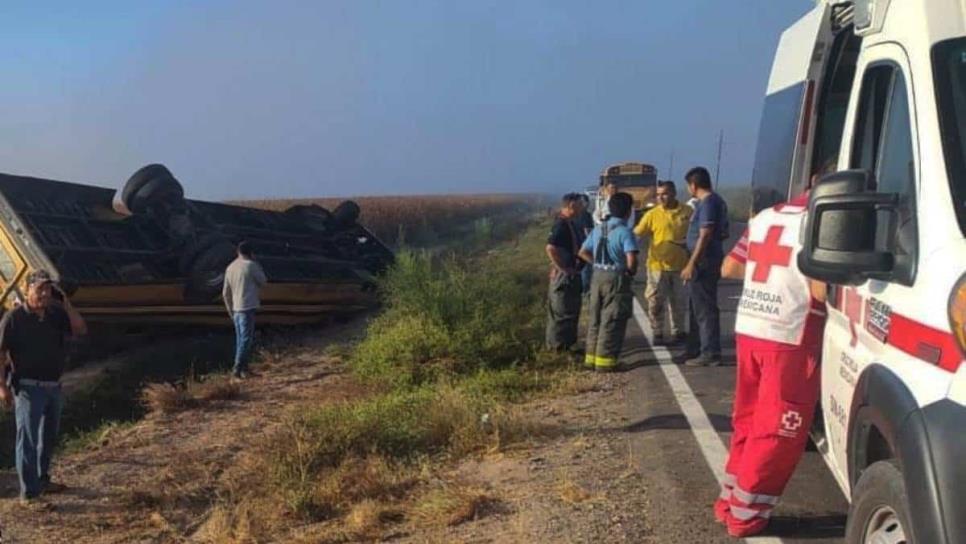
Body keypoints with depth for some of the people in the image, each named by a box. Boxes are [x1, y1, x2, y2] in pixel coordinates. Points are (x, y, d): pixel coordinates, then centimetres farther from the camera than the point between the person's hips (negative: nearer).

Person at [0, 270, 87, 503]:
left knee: (49, 437, 19)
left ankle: (42, 480, 36)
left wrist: (65, 302, -11)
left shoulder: (56, 314, 3)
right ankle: (29, 493, 0)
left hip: (54, 386, 7)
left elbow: (81, 330, -6)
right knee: (28, 439, -4)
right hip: (29, 387, -7)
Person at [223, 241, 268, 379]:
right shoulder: (251, 265, -10)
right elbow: (263, 282, 4)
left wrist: (230, 310, 23)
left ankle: (243, 368, 16)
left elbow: (225, 293, 13)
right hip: (247, 307, -7)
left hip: (236, 308, 7)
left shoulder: (230, 268, 10)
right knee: (246, 339, -6)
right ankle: (238, 368, -12)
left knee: (241, 339, 14)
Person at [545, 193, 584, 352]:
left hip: (571, 275, 10)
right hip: (564, 275, -10)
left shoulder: (568, 223, 12)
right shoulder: (561, 225, -21)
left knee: (571, 310, 17)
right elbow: (550, 248, -31)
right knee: (562, 312, -2)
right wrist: (562, 268, -24)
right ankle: (559, 345, 6)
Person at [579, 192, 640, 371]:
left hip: (598, 276, 7)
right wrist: (632, 272, -6)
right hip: (617, 279, -7)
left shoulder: (598, 229, 9)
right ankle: (605, 360, 2)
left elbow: (583, 252, 13)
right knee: (612, 322, 0)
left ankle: (592, 356, 21)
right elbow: (631, 259, -25)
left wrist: (598, 263, 13)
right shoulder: (625, 232, -14)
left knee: (596, 319, 15)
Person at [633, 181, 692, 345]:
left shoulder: (688, 212, 0)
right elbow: (636, 234, -5)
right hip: (658, 265, -1)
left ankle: (677, 332, 26)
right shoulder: (652, 215, -4)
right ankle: (658, 334, 14)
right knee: (655, 302, 1)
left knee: (678, 302, 12)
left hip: (680, 265, 1)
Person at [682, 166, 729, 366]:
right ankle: (696, 350, 24)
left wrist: (691, 264, -22)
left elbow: (705, 235, -22)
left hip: (704, 261, -10)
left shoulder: (707, 203, -16)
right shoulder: (716, 201, 15)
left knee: (704, 309, -6)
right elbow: (723, 233, 22)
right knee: (699, 308, 16)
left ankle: (710, 353, -3)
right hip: (710, 260, 10)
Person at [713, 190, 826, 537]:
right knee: (777, 433, 3)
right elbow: (821, 291, -18)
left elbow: (729, 268, 16)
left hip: (747, 331, 7)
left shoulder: (765, 217, 12)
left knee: (747, 423, 18)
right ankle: (746, 514, 7)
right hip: (789, 340, -7)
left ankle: (729, 501, 24)